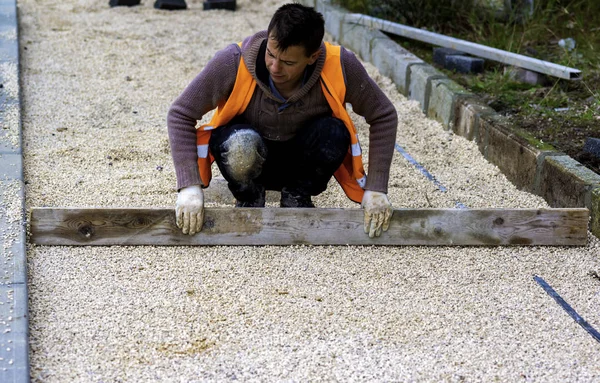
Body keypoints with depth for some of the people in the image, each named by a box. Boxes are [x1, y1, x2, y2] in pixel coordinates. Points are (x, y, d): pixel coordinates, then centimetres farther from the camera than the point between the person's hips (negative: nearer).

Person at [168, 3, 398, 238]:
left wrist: (375, 190, -17)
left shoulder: (339, 66, -25)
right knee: (241, 143, -36)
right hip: (247, 158, -1)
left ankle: (297, 197, -1)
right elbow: (180, 115, -20)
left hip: (303, 163, 1)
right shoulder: (234, 62, -28)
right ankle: (249, 201, -2)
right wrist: (190, 188, -29)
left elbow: (383, 116, -12)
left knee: (335, 133, -31)